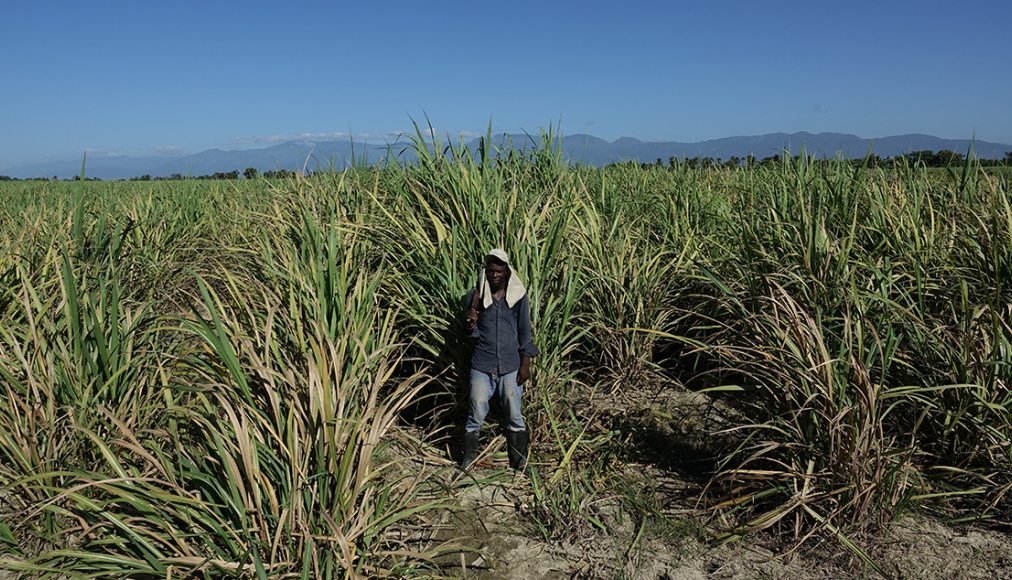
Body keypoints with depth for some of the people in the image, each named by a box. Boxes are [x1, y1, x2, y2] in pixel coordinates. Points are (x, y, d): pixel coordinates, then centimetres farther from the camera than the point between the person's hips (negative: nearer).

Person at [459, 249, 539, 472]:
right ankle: (468, 459, 18)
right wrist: (470, 323, -20)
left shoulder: (518, 296, 0)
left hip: (510, 367, 0)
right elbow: (471, 332, 3)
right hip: (481, 365, 0)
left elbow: (524, 331, 4)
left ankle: (519, 462, 17)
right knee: (476, 415, 3)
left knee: (514, 416, 5)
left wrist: (525, 364, 0)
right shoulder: (476, 296, 1)